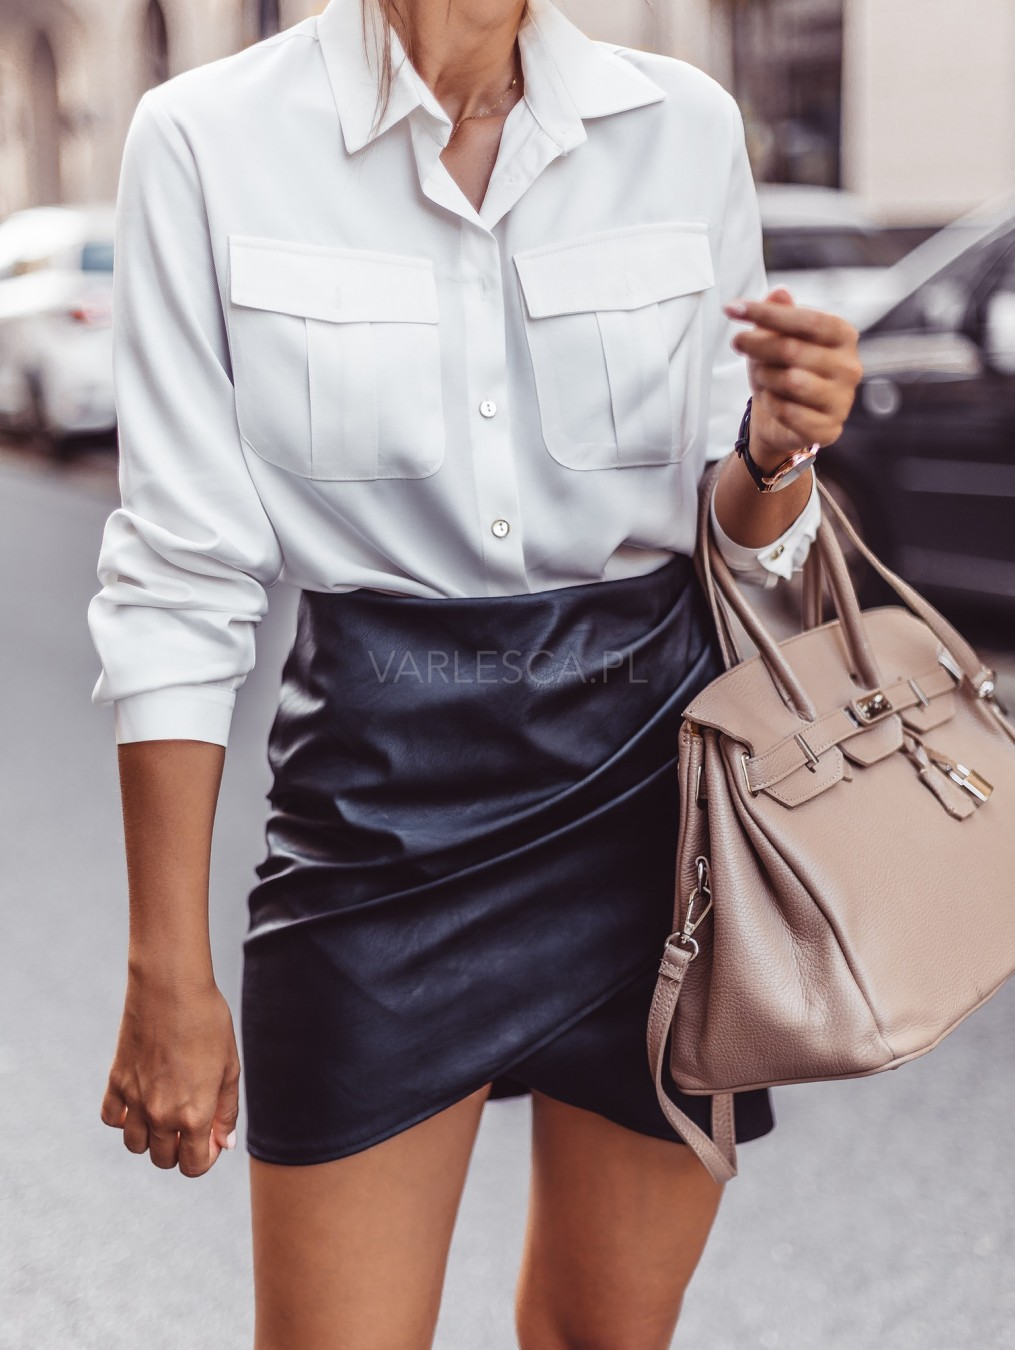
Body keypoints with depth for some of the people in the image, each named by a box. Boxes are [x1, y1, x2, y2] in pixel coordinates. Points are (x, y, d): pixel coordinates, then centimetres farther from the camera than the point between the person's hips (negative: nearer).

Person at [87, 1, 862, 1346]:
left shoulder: (686, 126, 2)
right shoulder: (211, 138, -6)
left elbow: (736, 541, 9)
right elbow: (181, 579, -6)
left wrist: (777, 449, -14)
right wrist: (168, 970, -6)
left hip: (651, 778, 3)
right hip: (381, 795, -2)